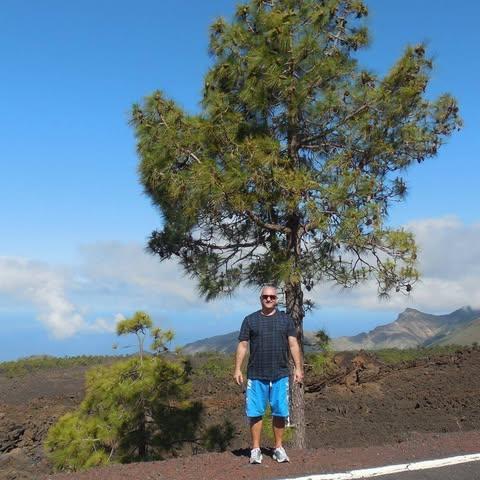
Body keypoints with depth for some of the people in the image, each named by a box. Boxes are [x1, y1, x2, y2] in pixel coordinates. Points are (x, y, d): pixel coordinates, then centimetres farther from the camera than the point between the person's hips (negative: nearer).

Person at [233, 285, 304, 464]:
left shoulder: (285, 319, 9)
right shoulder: (250, 320, 6)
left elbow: (293, 344, 5)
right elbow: (242, 346, 5)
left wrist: (298, 367, -3)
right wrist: (237, 369, -2)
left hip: (280, 375, 1)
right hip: (256, 376, -1)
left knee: (280, 412, 4)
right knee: (255, 413, 2)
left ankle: (279, 448, 17)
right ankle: (255, 450, 12)